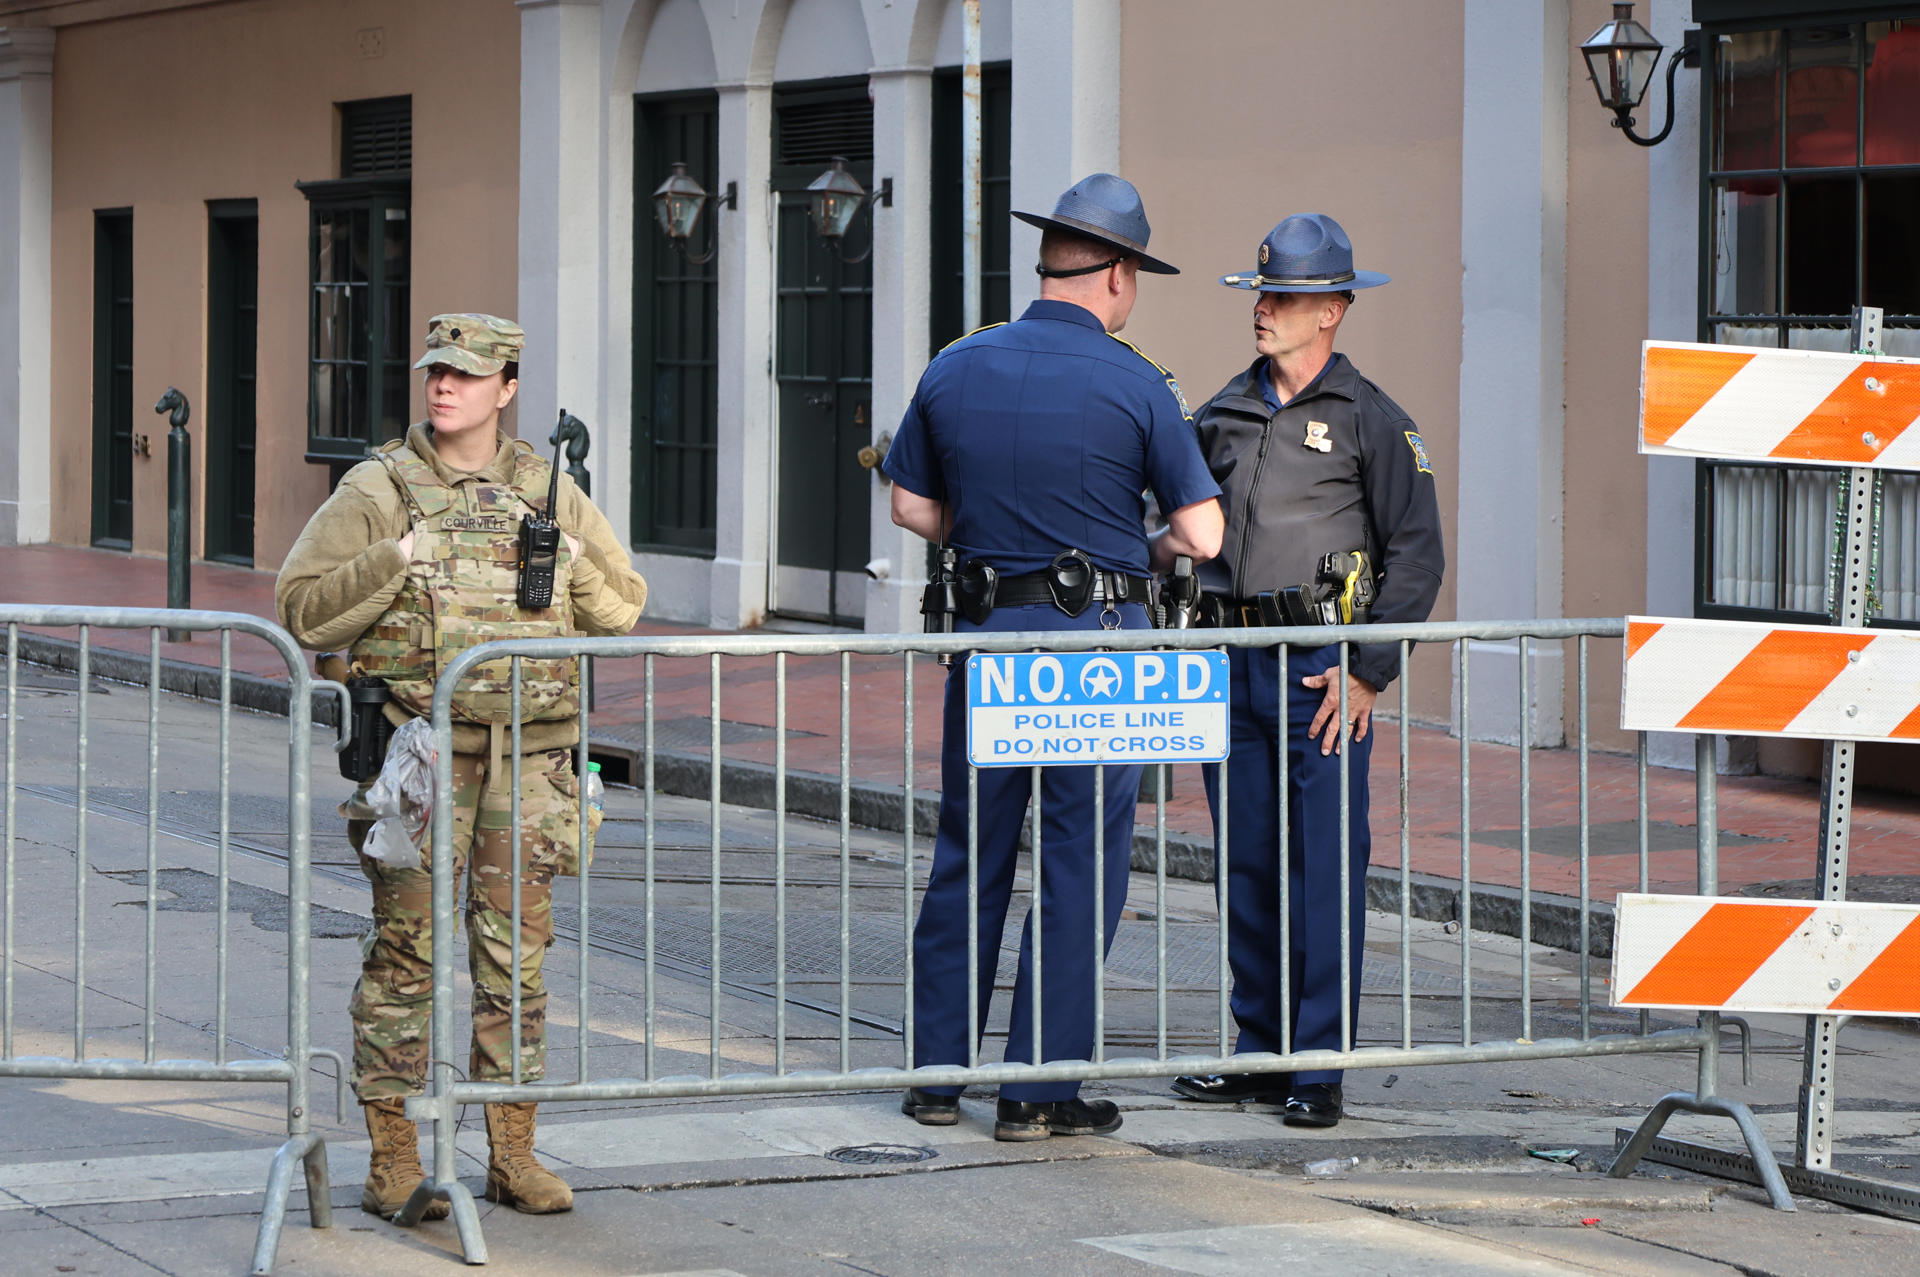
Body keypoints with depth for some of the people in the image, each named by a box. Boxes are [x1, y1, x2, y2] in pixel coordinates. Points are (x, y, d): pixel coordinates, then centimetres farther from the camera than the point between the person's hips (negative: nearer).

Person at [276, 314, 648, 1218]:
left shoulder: (550, 493, 11)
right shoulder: (379, 489, 1)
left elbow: (623, 609, 16)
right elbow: (303, 609, -5)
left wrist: (575, 562, -3)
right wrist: (399, 560, -16)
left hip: (528, 759, 3)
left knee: (517, 951, 6)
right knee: (407, 950, -2)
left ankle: (513, 1152, 14)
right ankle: (393, 1161, 3)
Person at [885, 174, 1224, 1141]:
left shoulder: (955, 370, 3)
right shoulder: (1136, 386, -8)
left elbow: (912, 507, 11)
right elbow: (1202, 534, -7)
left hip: (986, 627, 4)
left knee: (968, 854, 13)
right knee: (1078, 864, 3)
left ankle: (937, 1071, 17)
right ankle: (1038, 1089, 4)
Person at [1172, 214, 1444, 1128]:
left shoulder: (1372, 421, -2)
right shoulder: (1224, 414, 13)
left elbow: (1416, 557, -5)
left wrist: (1368, 672, -12)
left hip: (1320, 668, -5)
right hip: (1229, 664, 5)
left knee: (1324, 871, -5)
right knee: (1246, 866, 8)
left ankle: (1318, 1068, -1)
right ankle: (1260, 1053, 16)